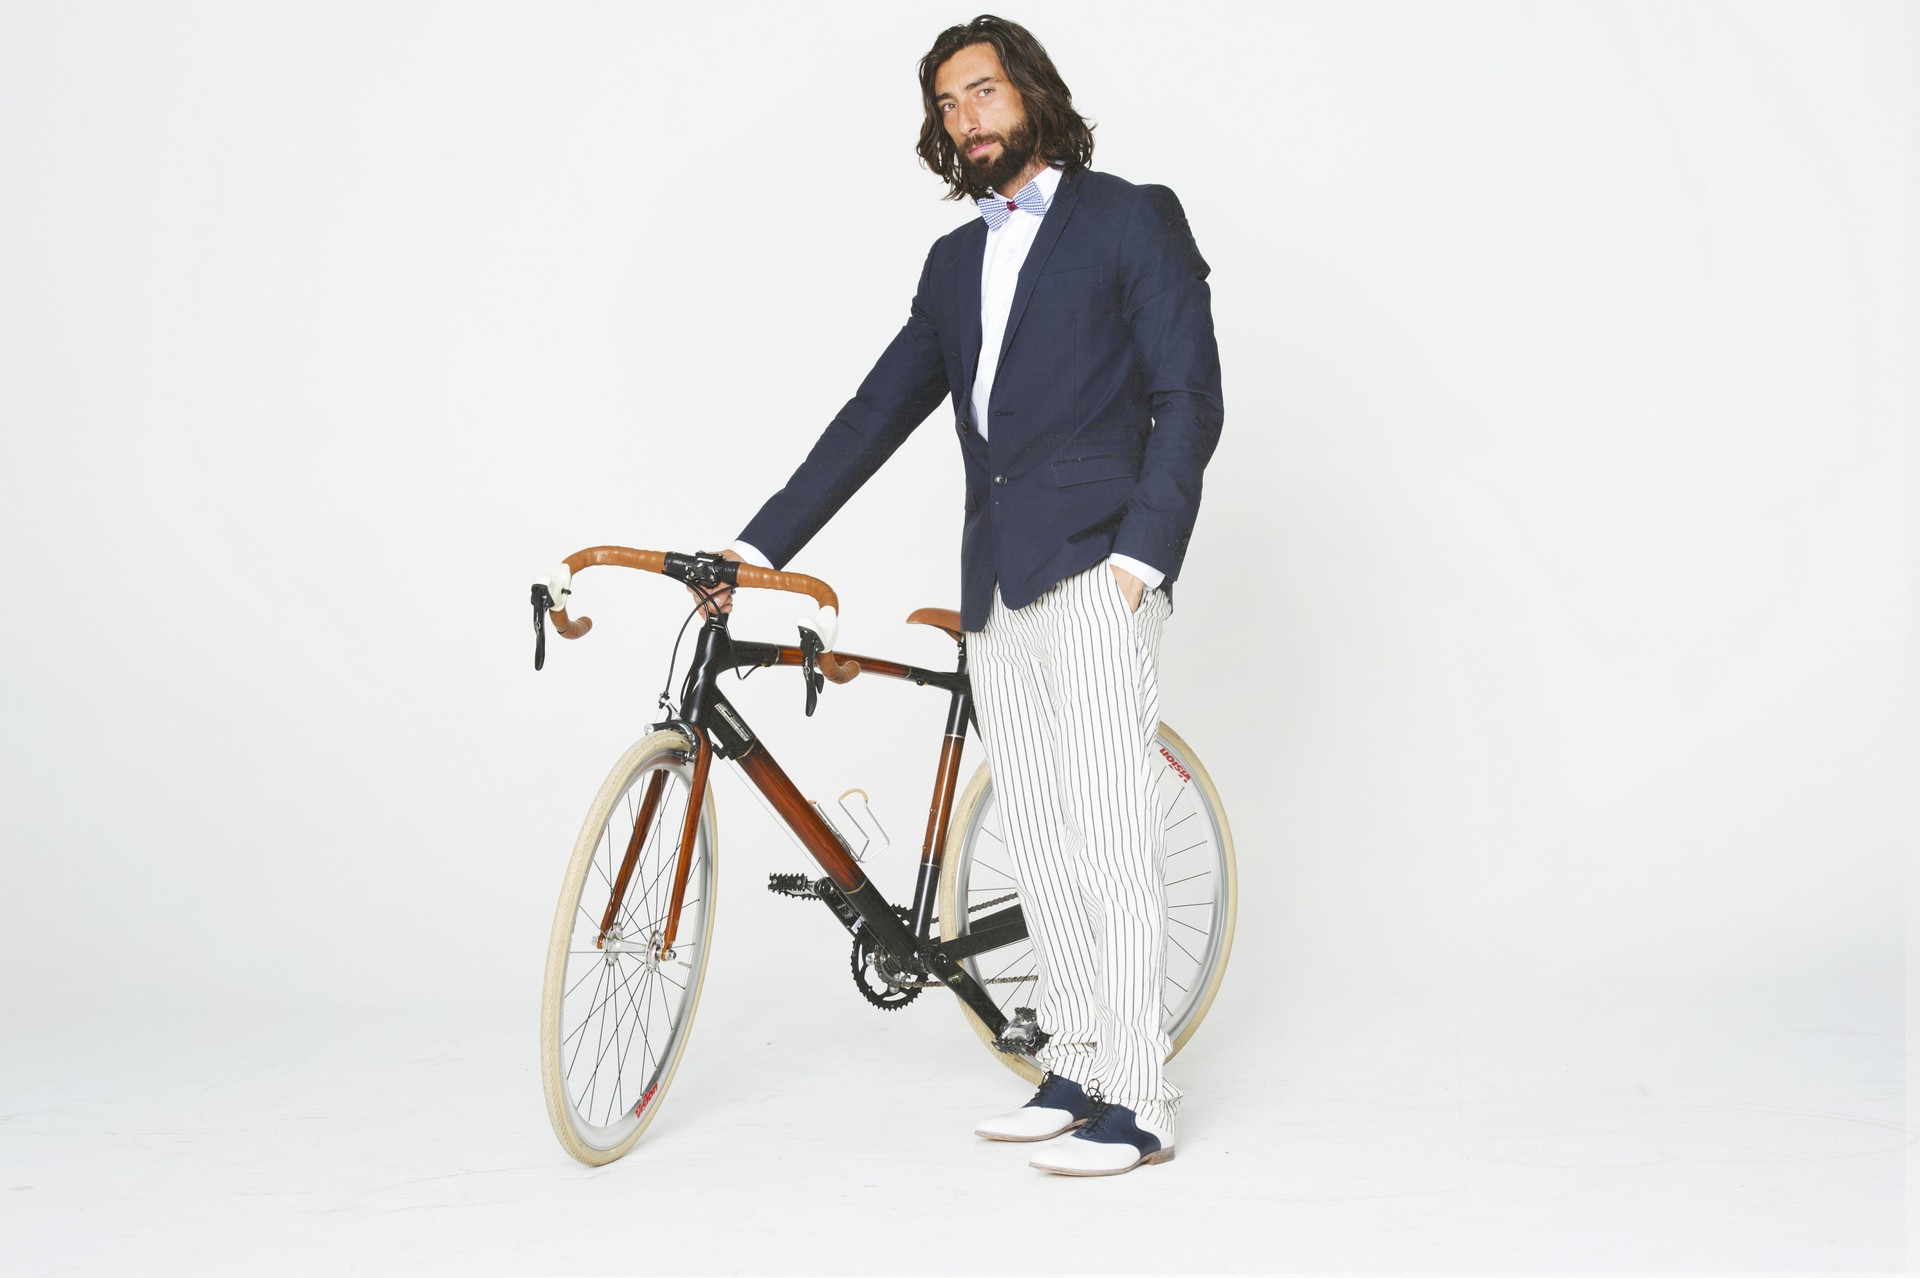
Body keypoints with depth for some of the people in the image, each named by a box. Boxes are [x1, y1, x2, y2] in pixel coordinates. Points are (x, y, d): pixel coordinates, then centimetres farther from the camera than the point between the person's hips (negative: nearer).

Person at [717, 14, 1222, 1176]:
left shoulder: (1132, 219, 2)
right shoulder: (956, 263, 20)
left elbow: (1190, 400, -5)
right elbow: (877, 414, 18)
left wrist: (1138, 558, -15)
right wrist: (760, 547, 12)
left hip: (1092, 569, -6)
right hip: (996, 585, 7)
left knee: (1109, 835, -8)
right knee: (1041, 845, 8)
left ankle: (1138, 1103, -4)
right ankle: (1075, 1070, 16)